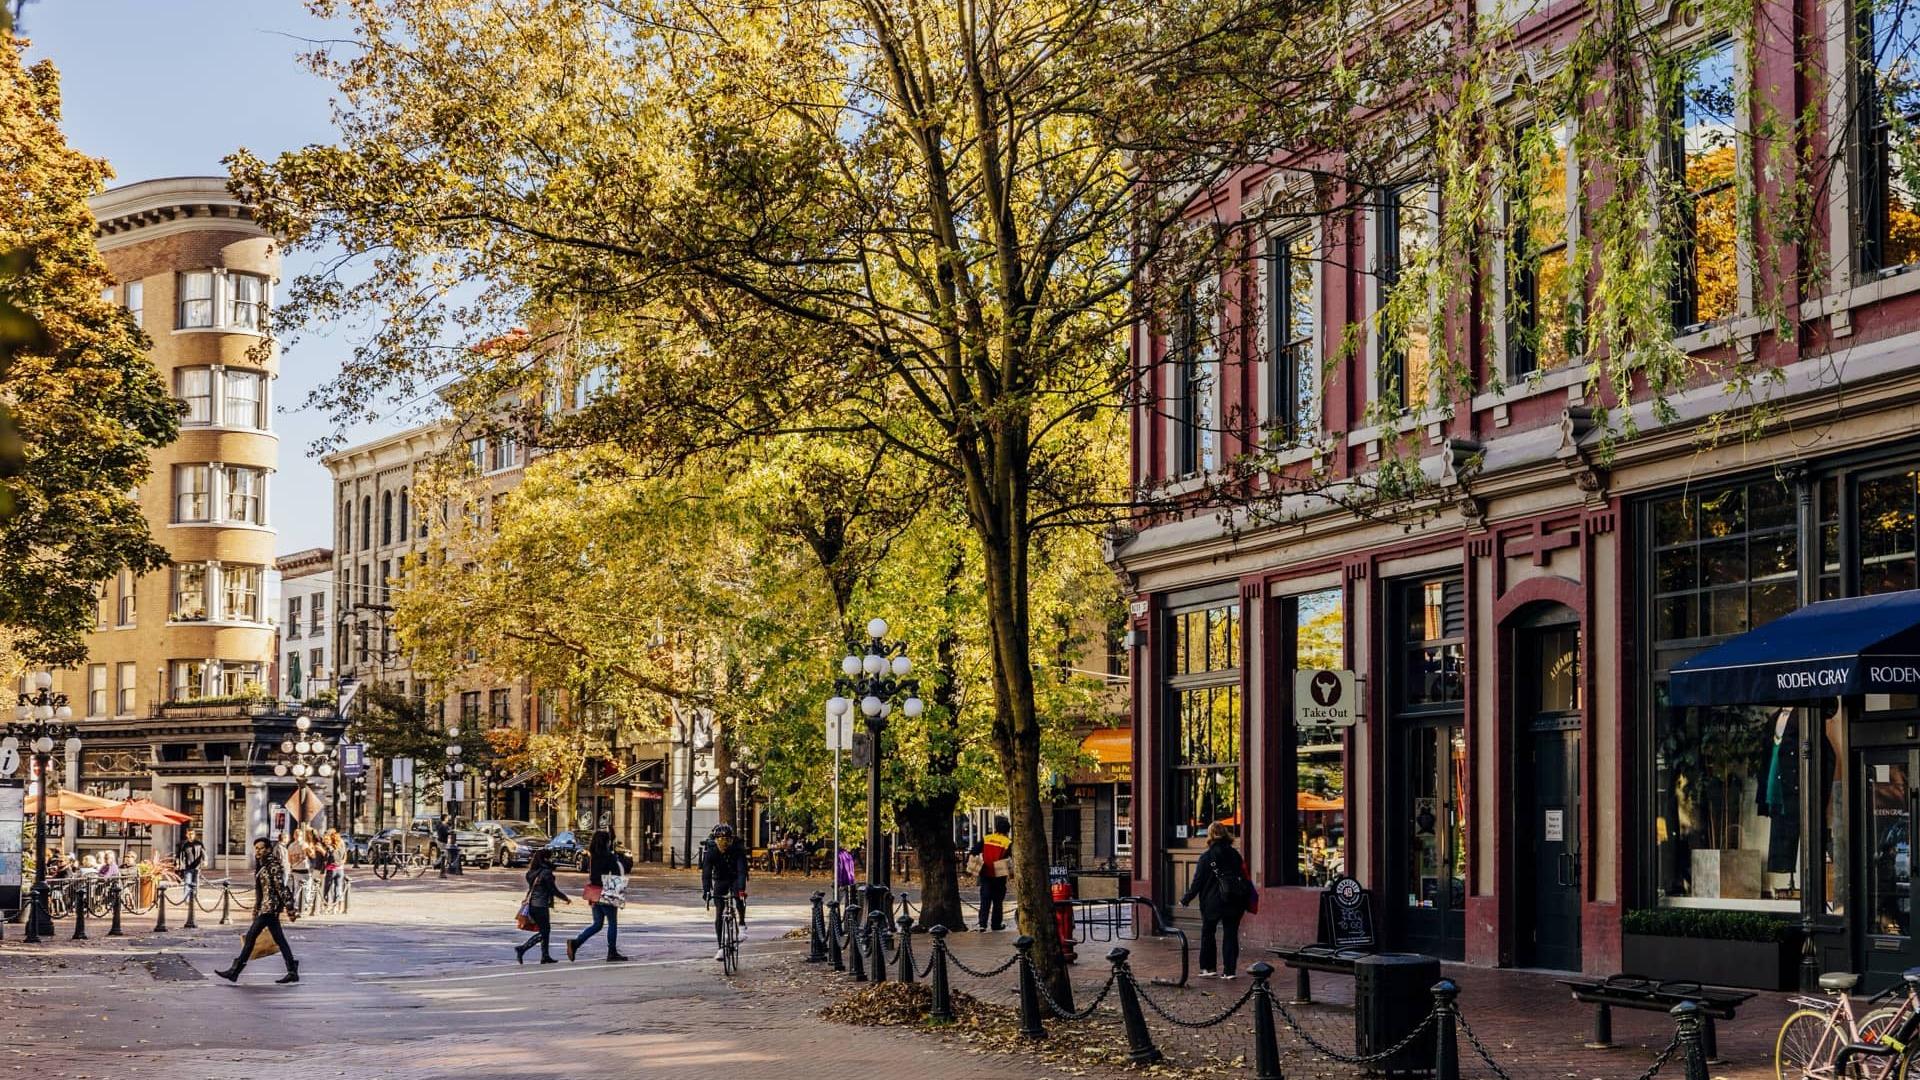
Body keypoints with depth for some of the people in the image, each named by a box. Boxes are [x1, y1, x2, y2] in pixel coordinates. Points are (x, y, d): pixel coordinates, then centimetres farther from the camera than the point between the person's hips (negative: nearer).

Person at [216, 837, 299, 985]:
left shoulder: (273, 866, -12)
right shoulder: (261, 866, 15)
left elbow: (282, 888, -16)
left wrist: (290, 910, -18)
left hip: (270, 906, -10)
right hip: (263, 906, 10)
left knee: (251, 936, -8)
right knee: (279, 939, 8)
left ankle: (234, 971, -5)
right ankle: (293, 972, 9)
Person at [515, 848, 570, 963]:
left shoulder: (532, 872, 9)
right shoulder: (546, 872, -14)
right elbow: (553, 890, -11)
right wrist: (566, 898, 5)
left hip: (532, 905, 8)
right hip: (541, 906, -8)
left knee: (546, 930, 17)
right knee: (543, 932, 0)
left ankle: (545, 956, 19)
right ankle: (521, 948, -11)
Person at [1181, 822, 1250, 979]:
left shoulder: (1206, 858, -8)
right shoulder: (1235, 855, 4)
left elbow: (1197, 882, -6)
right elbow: (1244, 876, 7)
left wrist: (1185, 900, 4)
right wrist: (1248, 899, 15)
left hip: (1213, 902, -3)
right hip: (1235, 901, 3)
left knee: (1207, 933, 14)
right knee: (1231, 934, 5)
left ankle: (1208, 967, 16)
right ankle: (1229, 970, 0)